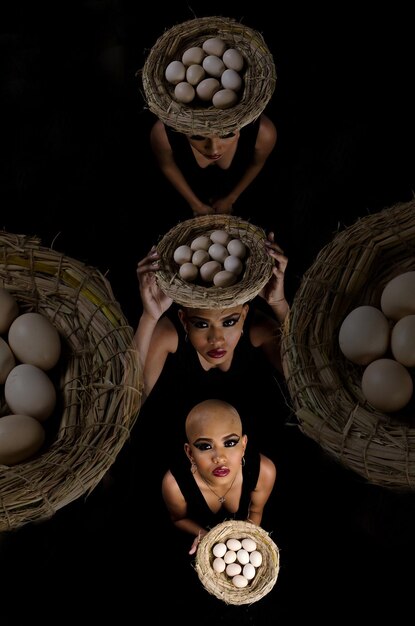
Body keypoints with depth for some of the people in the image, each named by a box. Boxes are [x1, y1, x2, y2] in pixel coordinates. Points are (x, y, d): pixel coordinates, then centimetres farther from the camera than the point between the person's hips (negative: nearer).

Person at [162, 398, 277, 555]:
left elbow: (255, 511, -14)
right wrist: (204, 535, -33)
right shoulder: (175, 483, -40)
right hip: (200, 532, -1)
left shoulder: (263, 471, -37)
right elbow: (179, 518, -15)